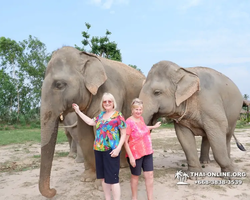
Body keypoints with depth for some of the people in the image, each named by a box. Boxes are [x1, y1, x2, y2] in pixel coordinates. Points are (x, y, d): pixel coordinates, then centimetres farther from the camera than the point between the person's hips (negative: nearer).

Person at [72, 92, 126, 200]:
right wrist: (78, 111, 26)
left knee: (113, 178, -6)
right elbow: (90, 122, 25)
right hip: (98, 150, 6)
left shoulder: (118, 115, -5)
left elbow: (124, 134, -6)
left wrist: (118, 148, -17)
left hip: (111, 150, -6)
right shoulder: (101, 114, 13)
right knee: (103, 177, 14)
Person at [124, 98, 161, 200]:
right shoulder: (129, 122, -20)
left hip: (147, 152, 7)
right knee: (135, 176, 12)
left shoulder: (141, 118, 3)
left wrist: (154, 126, 32)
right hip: (136, 154, -6)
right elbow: (125, 142, -18)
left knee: (150, 175, 9)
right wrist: (131, 157, -20)